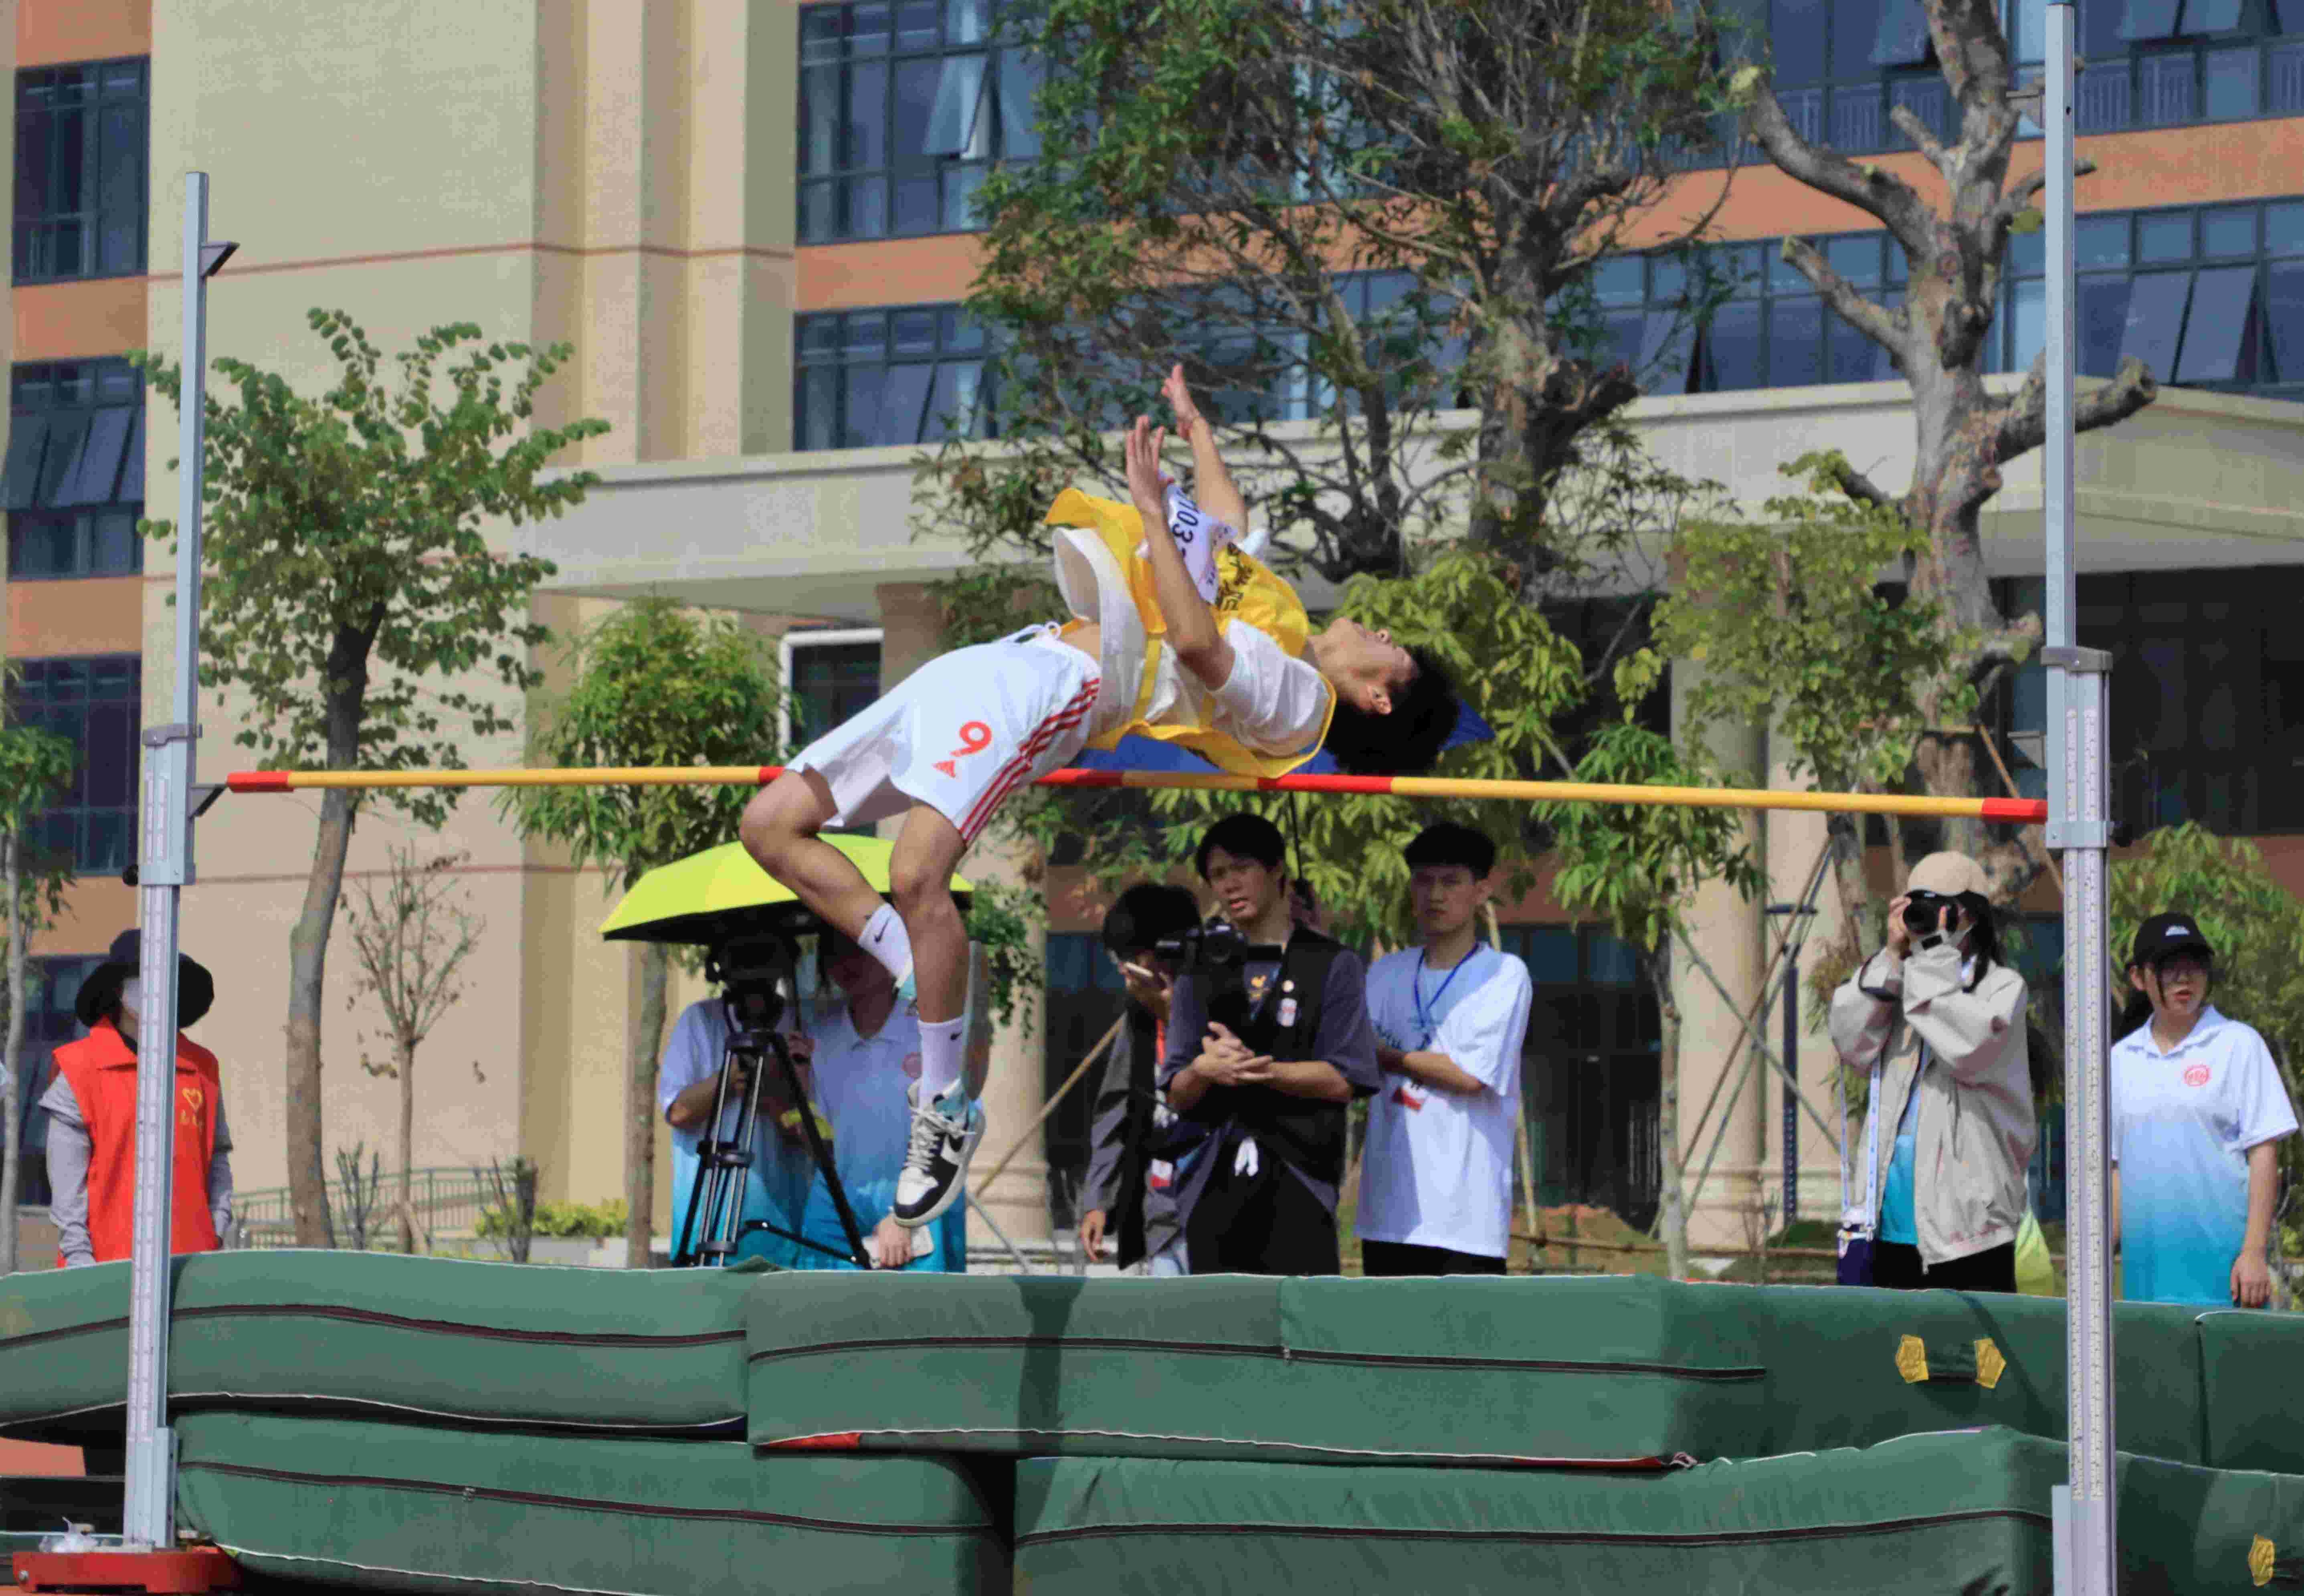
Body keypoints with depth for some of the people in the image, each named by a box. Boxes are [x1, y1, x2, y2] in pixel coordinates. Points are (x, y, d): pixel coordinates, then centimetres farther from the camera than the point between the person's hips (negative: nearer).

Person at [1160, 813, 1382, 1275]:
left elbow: (1343, 1080, -2)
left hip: (1297, 1188, -4)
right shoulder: (1200, 980, 19)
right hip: (1213, 1191, 4)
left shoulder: (1333, 968, 8)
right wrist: (1204, 1071, -12)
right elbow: (1177, 1095, 12)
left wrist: (1252, 1067, -11)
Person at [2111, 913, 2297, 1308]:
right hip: (2146, 1268, 4)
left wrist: (2254, 1253, -10)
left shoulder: (2238, 1045, 2)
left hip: (2219, 1260, -4)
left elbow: (2264, 1155, -2)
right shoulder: (2122, 1060, 14)